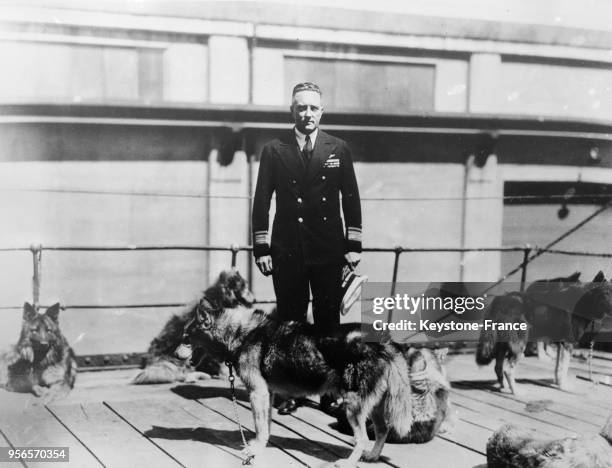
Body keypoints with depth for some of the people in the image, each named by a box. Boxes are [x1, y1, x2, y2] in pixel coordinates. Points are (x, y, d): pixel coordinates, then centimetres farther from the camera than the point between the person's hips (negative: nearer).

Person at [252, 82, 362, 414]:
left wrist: (353, 245, 2)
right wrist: (261, 249, -3)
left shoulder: (339, 149, 6)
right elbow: (262, 202, 2)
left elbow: (351, 198, 7)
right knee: (290, 321, 3)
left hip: (328, 250, 1)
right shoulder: (274, 150, 3)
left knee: (328, 321, 5)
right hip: (287, 250, -1)